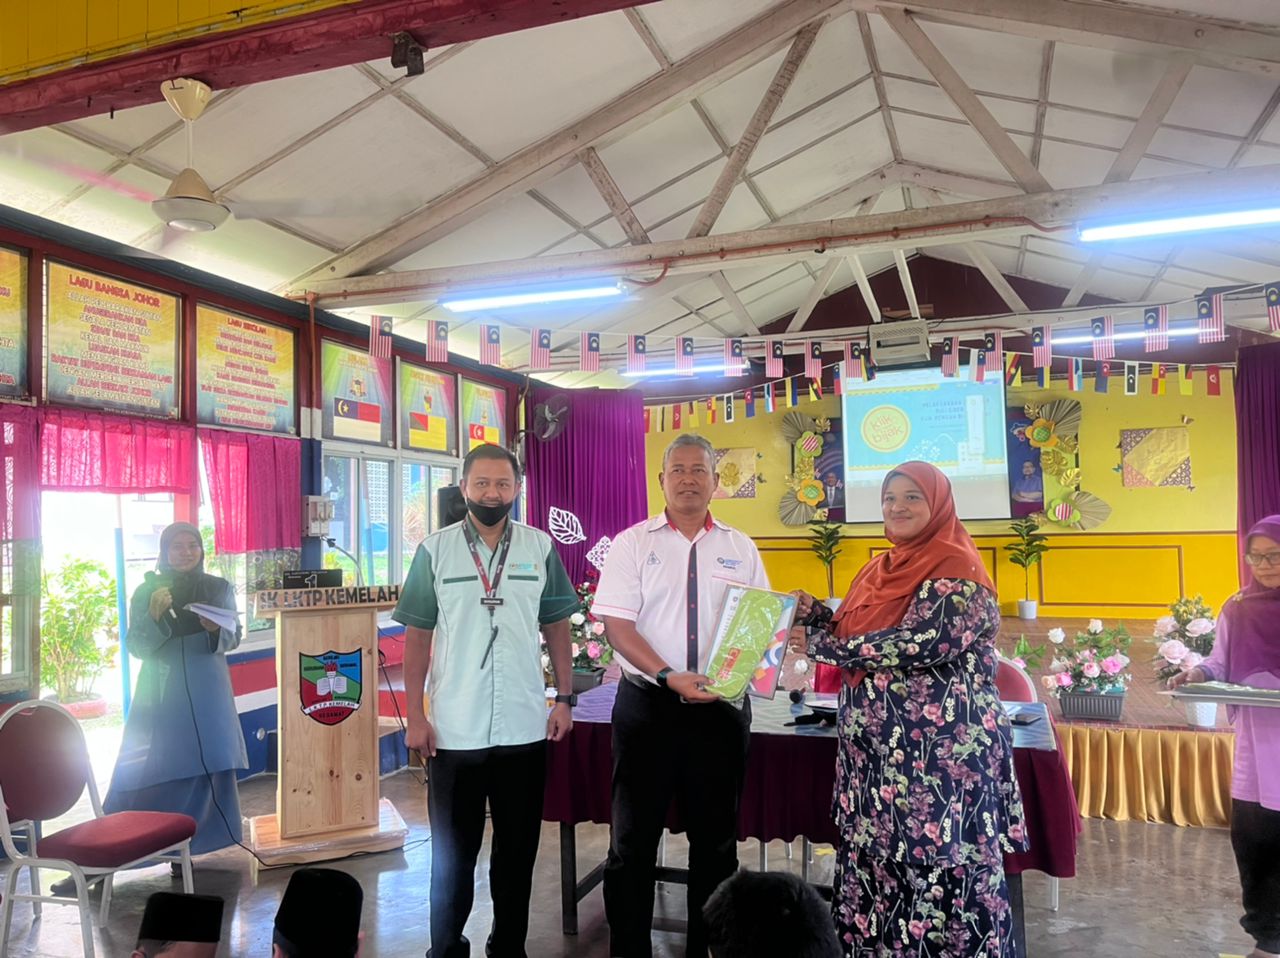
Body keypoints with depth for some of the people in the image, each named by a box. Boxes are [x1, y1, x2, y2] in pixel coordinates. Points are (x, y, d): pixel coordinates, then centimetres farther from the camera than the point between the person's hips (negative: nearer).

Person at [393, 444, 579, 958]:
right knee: (452, 851, 13)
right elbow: (417, 636, -1)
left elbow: (556, 626, 7)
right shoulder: (434, 550, -3)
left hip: (524, 728, 2)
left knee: (518, 847, 15)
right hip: (454, 730, -1)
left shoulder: (540, 547, 1)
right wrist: (415, 716, -4)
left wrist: (564, 698, 1)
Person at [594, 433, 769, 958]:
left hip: (722, 707, 3)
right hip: (648, 704, -2)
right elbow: (616, 624, -8)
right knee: (634, 837, 7)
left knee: (716, 838, 14)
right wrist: (669, 676, -20)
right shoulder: (633, 543, -1)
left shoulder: (740, 549, 6)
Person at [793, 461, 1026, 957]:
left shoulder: (957, 569, -10)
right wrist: (813, 613, -2)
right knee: (876, 861, 13)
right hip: (876, 748, 8)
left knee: (939, 869, -2)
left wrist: (820, 644, -15)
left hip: (939, 748, -7)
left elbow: (921, 645, -22)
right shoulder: (879, 570, 14)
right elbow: (854, 638, 18)